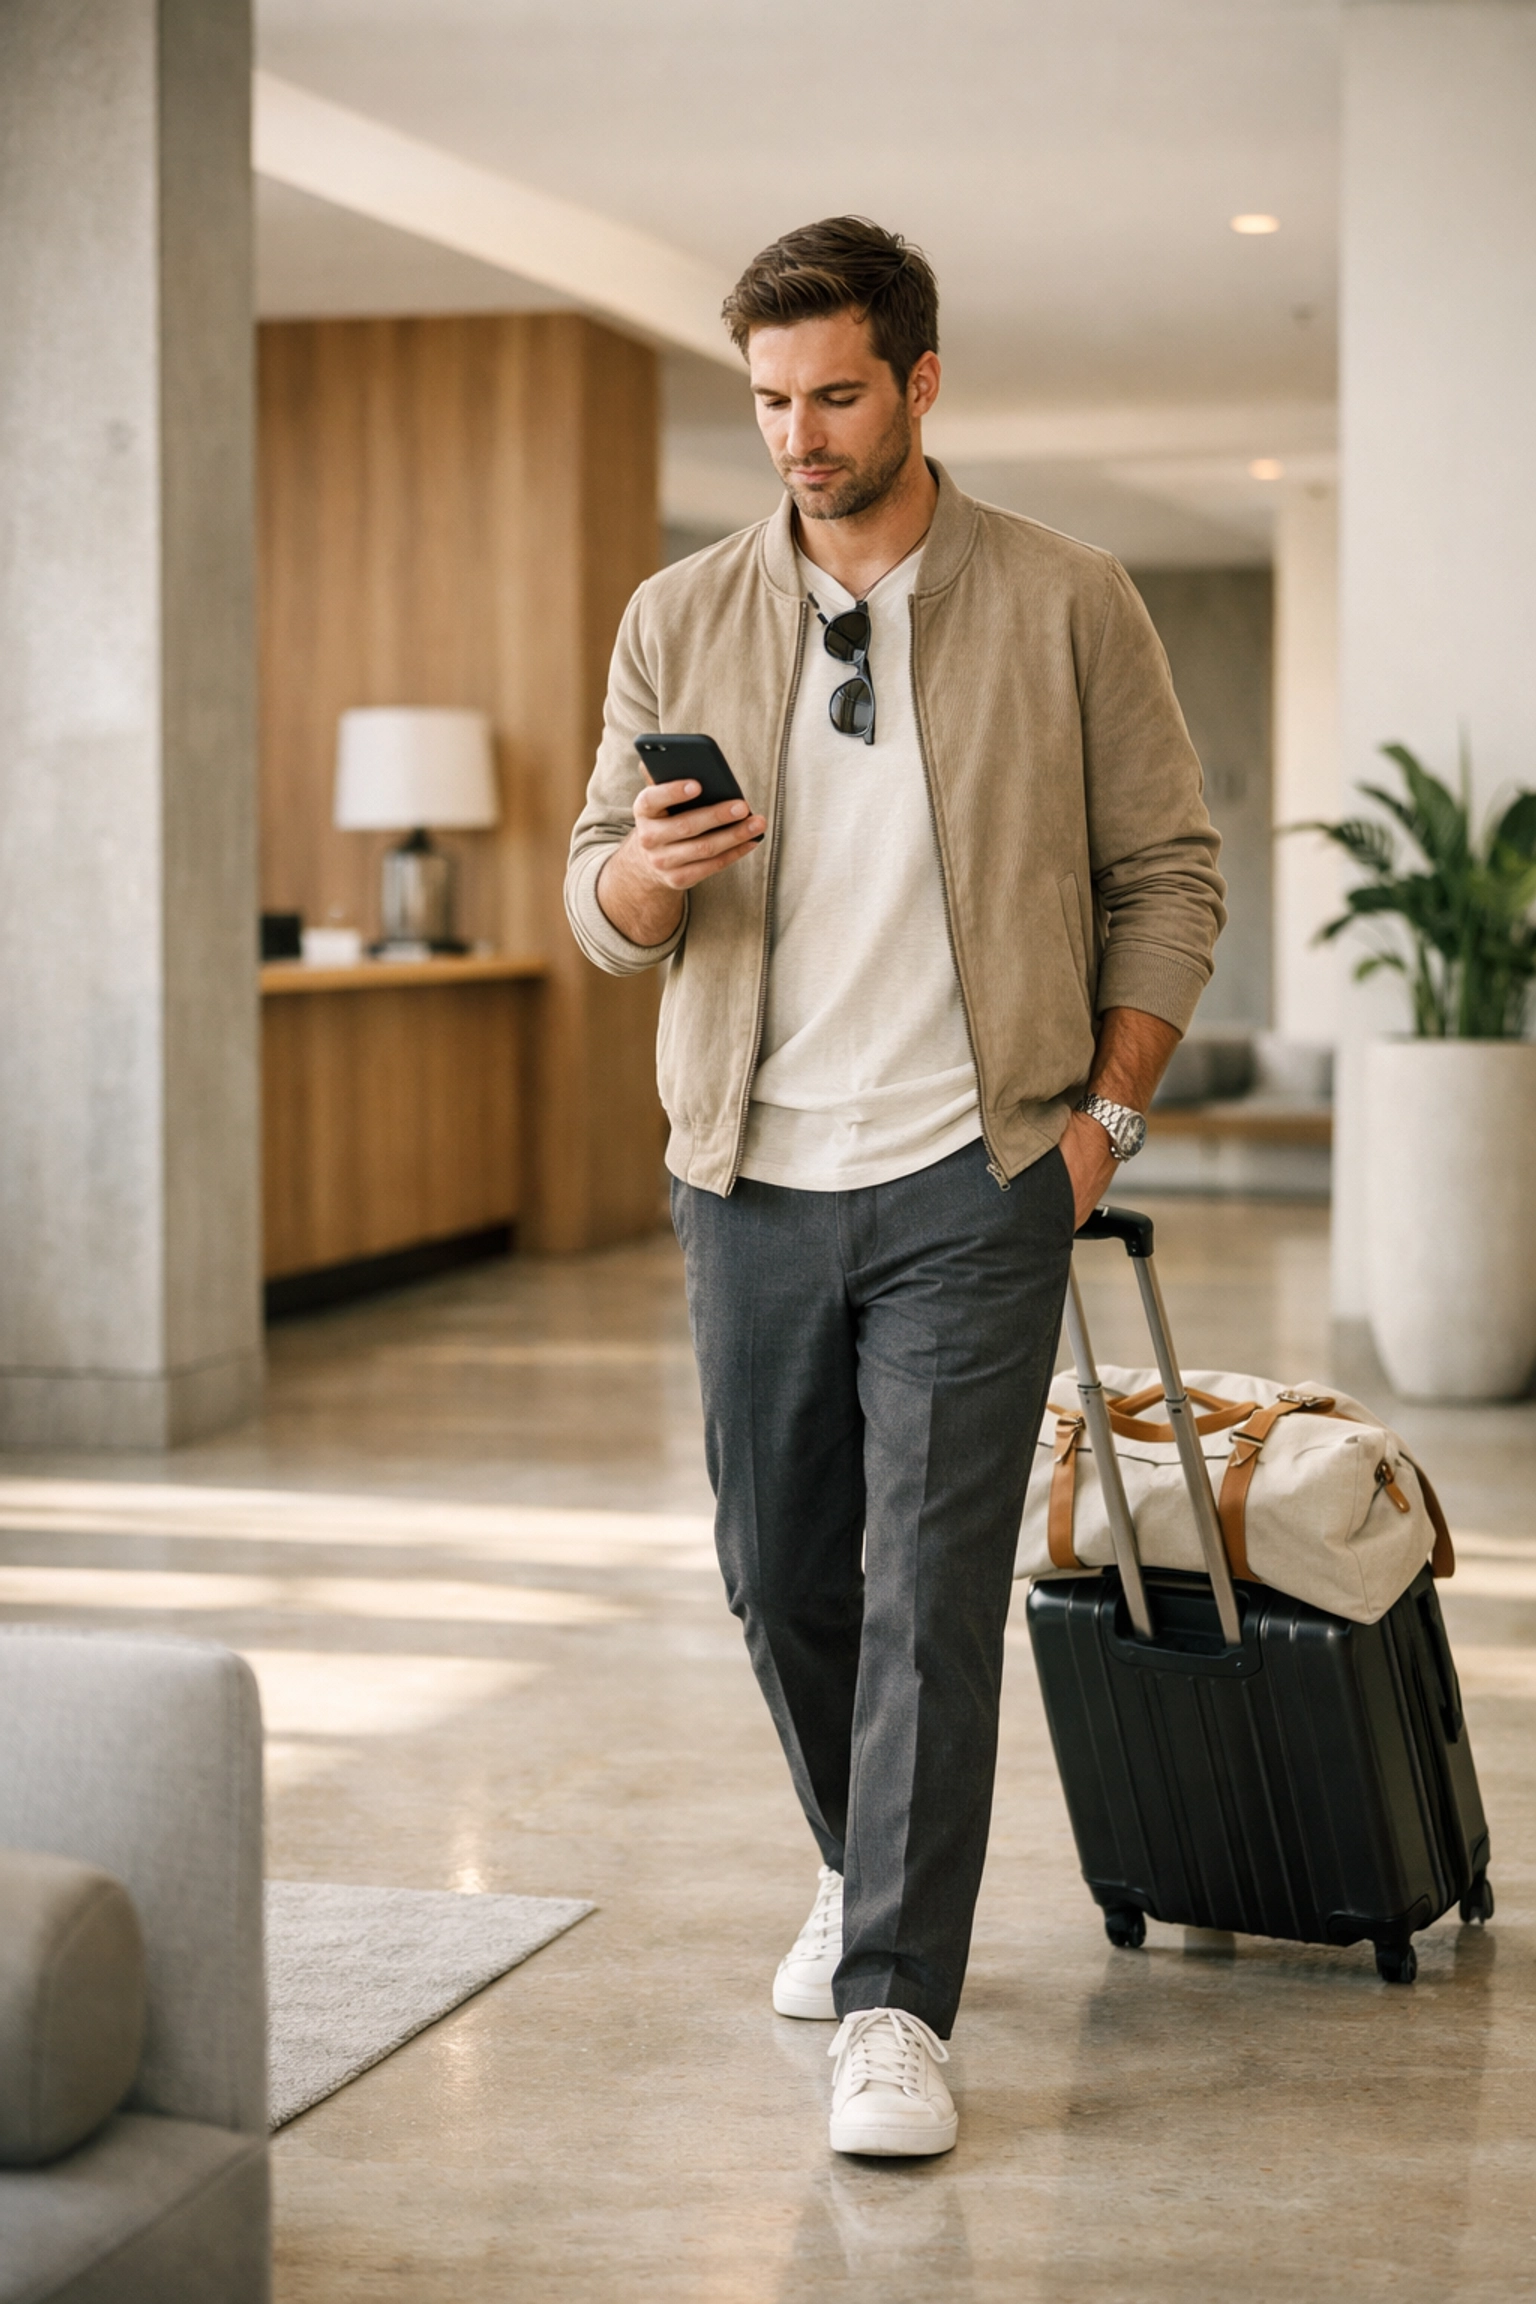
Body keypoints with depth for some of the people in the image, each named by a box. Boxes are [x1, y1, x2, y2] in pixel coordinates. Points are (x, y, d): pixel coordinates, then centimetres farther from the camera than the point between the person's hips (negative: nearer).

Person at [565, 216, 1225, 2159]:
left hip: (974, 1177, -3)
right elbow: (599, 909, 7)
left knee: (931, 1586, -8)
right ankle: (863, 1867, 37)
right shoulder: (679, 620, 6)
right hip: (750, 1177, 3)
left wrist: (1107, 1111, -5)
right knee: (778, 1568, 12)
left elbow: (1167, 874, 4)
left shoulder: (1068, 608, 0)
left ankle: (896, 2004, -3)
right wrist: (651, 868, -17)